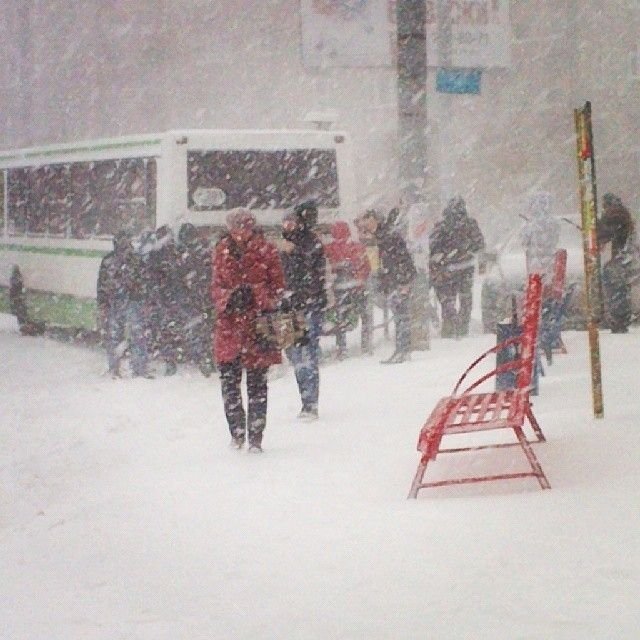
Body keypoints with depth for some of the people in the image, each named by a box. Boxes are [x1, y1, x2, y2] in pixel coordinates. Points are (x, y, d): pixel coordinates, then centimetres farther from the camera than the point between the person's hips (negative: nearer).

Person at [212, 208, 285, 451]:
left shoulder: (266, 251, -1)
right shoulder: (222, 251, 8)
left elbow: (278, 288, 0)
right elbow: (216, 286, 10)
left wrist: (253, 294, -16)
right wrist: (229, 297, -11)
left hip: (259, 323, -3)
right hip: (229, 324, 3)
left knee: (257, 382, -1)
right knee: (229, 379, 0)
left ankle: (255, 436, 5)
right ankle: (236, 431, 15)